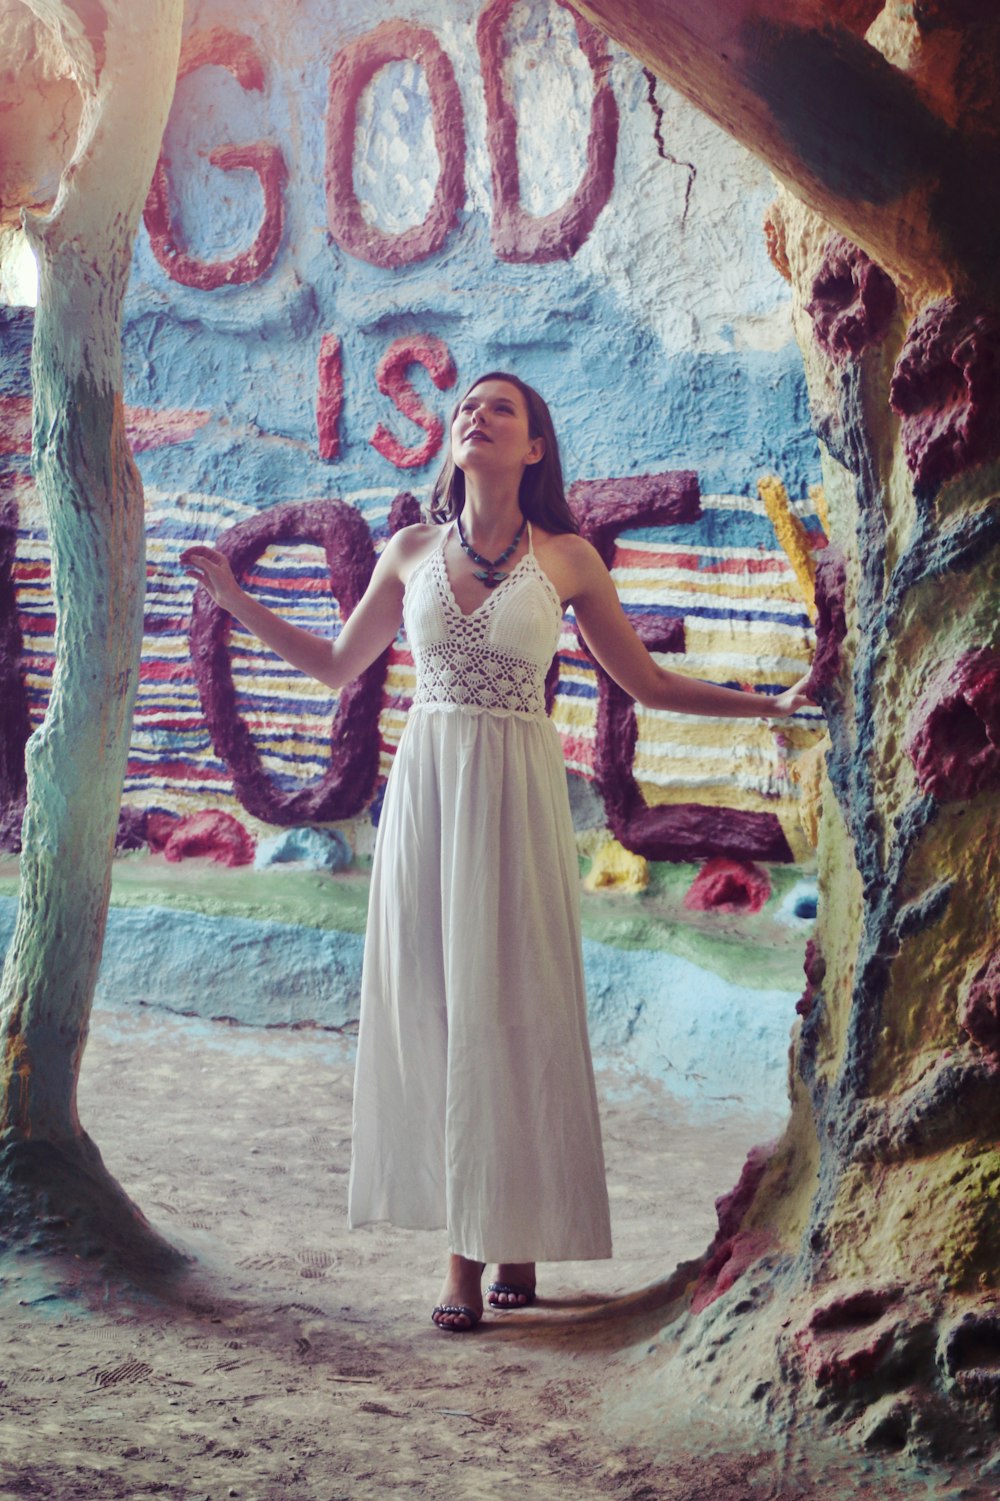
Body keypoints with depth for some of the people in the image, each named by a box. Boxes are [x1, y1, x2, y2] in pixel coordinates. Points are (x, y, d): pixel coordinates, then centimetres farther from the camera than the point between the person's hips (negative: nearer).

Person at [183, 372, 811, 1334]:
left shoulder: (567, 559, 3)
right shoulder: (412, 551, 9)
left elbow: (648, 684, 9)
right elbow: (337, 666, 19)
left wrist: (776, 704, 4)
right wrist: (237, 602, 12)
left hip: (517, 793, -2)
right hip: (424, 785, 2)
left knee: (510, 1010, -3)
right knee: (429, 1006, -1)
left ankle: (515, 1237, 7)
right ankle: (462, 1254, 3)